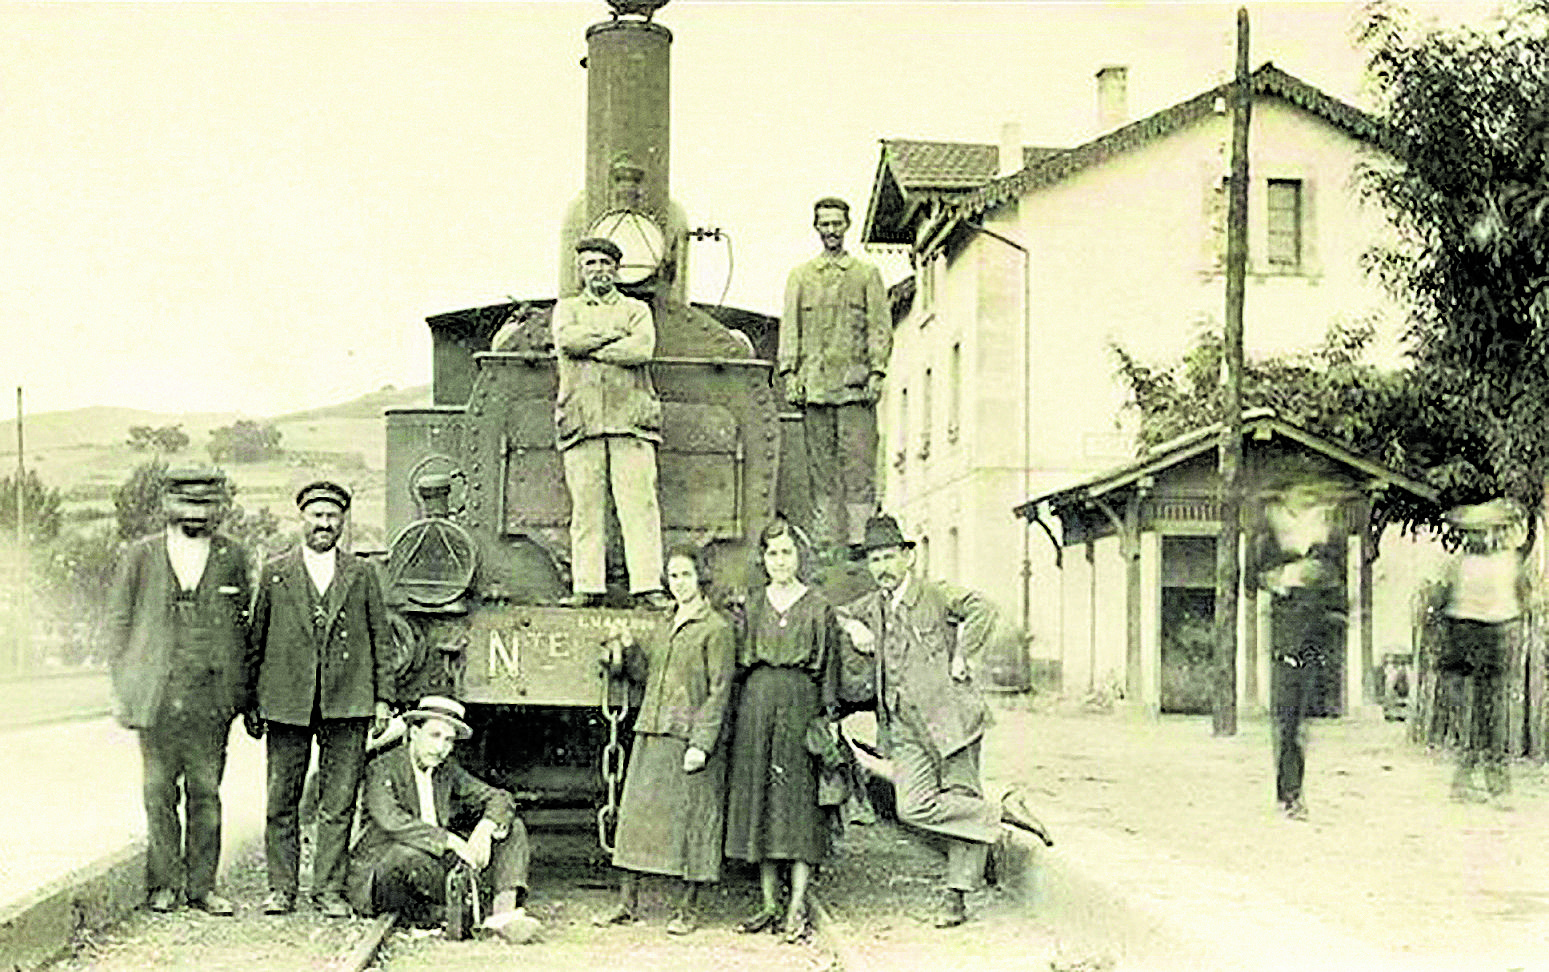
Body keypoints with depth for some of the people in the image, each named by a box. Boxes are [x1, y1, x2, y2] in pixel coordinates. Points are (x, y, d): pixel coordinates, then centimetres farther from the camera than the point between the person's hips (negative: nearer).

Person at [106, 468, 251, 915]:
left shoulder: (232, 556, 8)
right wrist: (121, 689, 2)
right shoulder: (141, 556, 5)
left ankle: (201, 885, 12)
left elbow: (243, 624, 12)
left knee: (206, 791, 3)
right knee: (159, 791, 3)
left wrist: (240, 690, 7)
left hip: (211, 696, 1)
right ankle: (164, 884, 14)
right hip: (157, 694, -1)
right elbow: (118, 621, 8)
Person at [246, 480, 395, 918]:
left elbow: (382, 639, 10)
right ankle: (280, 888, 14)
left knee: (338, 805, 1)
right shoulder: (274, 573, 9)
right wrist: (252, 702, 6)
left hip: (347, 705, 0)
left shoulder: (362, 575, 9)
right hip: (287, 703, 0)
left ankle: (329, 889, 9)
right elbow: (257, 639, 10)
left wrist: (383, 698, 3)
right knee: (282, 802, 4)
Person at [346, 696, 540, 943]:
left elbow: (499, 798, 5)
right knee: (408, 854, -42)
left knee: (512, 828, -6)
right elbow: (392, 822, -26)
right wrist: (450, 841, -33)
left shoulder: (448, 771, 9)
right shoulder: (382, 769, -9)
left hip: (437, 862, 6)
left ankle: (505, 908, -31)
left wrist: (485, 828, -19)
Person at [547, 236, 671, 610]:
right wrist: (616, 334, -1)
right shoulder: (566, 308, 20)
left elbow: (642, 350, -4)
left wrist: (589, 347, -3)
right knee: (586, 506, -3)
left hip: (630, 420, -1)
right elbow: (566, 339, -4)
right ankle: (587, 587, -1)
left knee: (639, 504, -7)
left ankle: (648, 586, -10)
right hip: (581, 421, 1)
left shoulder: (637, 309, 17)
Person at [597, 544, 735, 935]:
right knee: (637, 812, 6)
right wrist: (627, 648, 3)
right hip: (651, 734, 7)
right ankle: (627, 902, 15)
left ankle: (689, 908, 9)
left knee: (690, 818, -1)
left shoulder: (716, 628, -6)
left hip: (689, 738, -7)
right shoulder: (668, 625, 16)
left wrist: (701, 744, -16)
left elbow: (719, 690, -10)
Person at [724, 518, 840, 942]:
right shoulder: (752, 607, 13)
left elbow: (829, 669, 2)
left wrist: (826, 717, -6)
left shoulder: (818, 607, 4)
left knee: (799, 801, -6)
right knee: (758, 800, 3)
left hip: (800, 702, -4)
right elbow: (740, 665, 14)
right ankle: (770, 904, 10)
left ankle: (797, 907, -5)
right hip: (757, 703, 4)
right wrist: (738, 716, 6)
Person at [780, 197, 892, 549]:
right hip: (814, 384, 2)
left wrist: (876, 373, -6)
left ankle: (860, 541, -7)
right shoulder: (800, 276, 16)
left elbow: (880, 328, 6)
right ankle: (828, 542, 5)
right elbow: (789, 329, 12)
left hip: (854, 383, -2)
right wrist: (790, 374, 0)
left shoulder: (867, 274, 10)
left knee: (858, 464, -7)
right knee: (821, 467, 1)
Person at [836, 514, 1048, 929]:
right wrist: (853, 627, 10)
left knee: (961, 800, -2)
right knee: (913, 808, -11)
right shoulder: (871, 607, 16)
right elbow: (834, 616, 32)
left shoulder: (936, 595, -1)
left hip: (950, 716, -5)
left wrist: (961, 660, -15)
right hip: (906, 729, 5)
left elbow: (981, 609, -15)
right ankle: (1002, 812, 1)